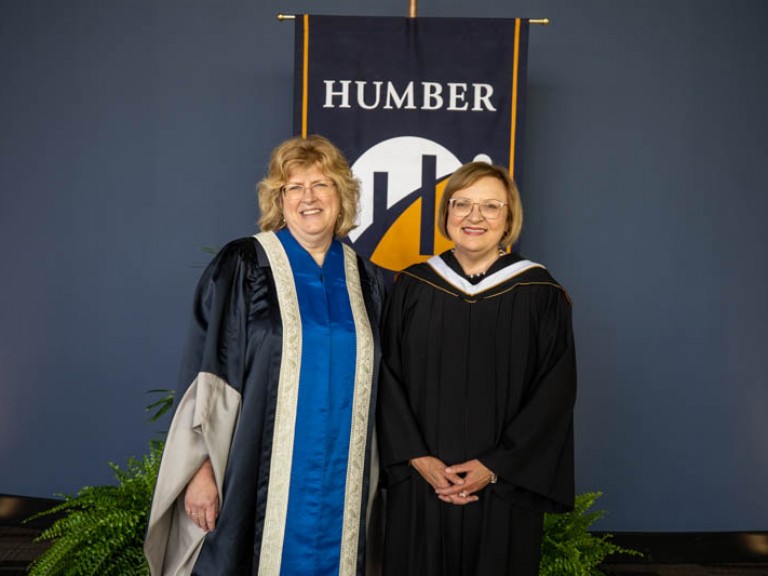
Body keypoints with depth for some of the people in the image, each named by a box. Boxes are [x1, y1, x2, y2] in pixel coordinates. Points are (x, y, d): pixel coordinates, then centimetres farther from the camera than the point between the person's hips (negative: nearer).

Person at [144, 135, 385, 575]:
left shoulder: (365, 281, 7)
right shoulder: (242, 266, -5)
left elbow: (371, 386, 12)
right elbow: (207, 377, -7)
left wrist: (372, 473, 10)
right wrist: (203, 466, -12)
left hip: (340, 481, 4)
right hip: (256, 475, -3)